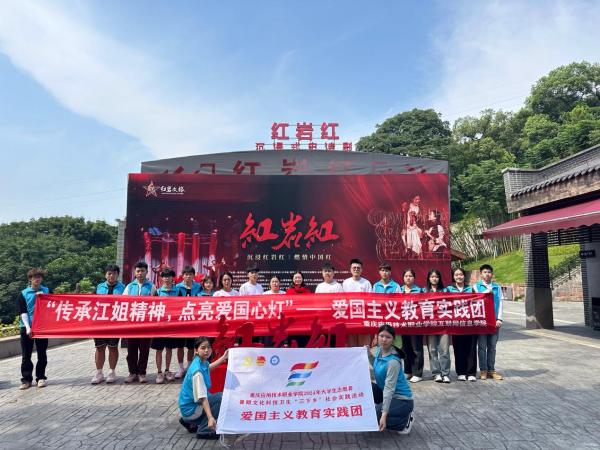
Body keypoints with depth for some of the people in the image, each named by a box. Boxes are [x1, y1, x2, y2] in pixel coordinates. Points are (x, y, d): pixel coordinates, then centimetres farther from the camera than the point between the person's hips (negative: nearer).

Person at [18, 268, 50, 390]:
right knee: (26, 355, 2)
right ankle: (26, 379, 11)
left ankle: (40, 377, 14)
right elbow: (23, 312, -3)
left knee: (42, 354, 5)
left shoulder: (47, 291, 8)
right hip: (26, 327, -1)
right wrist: (28, 327, -14)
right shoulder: (23, 293, 3)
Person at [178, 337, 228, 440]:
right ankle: (204, 430, -9)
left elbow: (208, 367, 24)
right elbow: (202, 398, -35)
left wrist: (223, 357, 29)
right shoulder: (197, 371, -29)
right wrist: (210, 417, -43)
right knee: (222, 397, -20)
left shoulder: (202, 361, -3)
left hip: (190, 402, 9)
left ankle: (189, 422, 21)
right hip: (190, 408, -9)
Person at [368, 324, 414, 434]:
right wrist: (369, 354, 0)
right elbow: (377, 367, 18)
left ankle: (406, 419, 0)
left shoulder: (393, 361, -28)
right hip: (385, 393, 8)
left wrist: (384, 415, -35)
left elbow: (389, 388, -31)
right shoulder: (378, 350, -4)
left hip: (402, 400, -8)